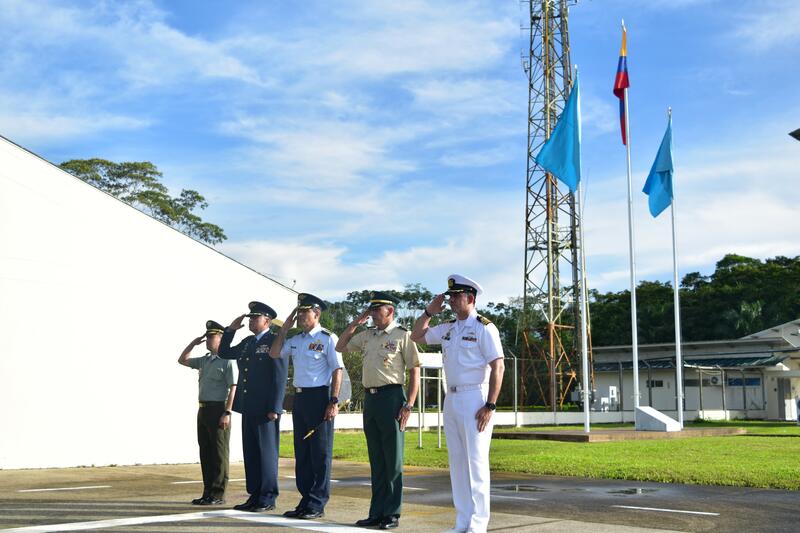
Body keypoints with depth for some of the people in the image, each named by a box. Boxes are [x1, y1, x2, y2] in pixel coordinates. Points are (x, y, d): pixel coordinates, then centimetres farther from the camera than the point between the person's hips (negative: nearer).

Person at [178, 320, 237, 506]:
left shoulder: (226, 361, -9)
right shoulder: (204, 361, 15)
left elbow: (233, 388, -13)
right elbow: (182, 360, 27)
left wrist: (227, 413, -19)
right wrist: (193, 344, 13)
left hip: (218, 410, -8)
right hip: (203, 409, 8)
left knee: (219, 453, -2)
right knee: (205, 452, 11)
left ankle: (218, 494, 2)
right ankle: (208, 492, 18)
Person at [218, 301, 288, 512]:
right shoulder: (248, 342, 15)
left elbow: (280, 377, -13)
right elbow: (224, 353, 23)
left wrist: (274, 408, -17)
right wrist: (230, 330, 11)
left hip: (266, 408, -7)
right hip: (248, 407, 8)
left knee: (266, 452, -1)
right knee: (250, 453, 10)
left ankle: (268, 498, 6)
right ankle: (255, 495, 17)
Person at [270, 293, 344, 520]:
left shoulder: (327, 338, -7)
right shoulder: (295, 340, 15)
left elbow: (337, 370, -10)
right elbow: (274, 354, 14)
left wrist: (334, 402, -16)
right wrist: (284, 329, 8)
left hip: (319, 397, -8)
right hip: (299, 397, 8)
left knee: (320, 453, -2)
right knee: (301, 452, 12)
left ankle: (317, 504, 4)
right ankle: (305, 500, 20)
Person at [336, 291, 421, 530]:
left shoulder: (402, 335, -4)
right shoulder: (367, 335, 15)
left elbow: (414, 371, -7)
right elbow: (340, 347, 25)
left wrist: (408, 405, -14)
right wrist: (354, 323, 12)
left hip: (391, 397, -6)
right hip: (370, 398, 6)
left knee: (392, 459, 0)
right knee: (376, 459, 11)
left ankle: (392, 514, 7)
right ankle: (376, 512, 18)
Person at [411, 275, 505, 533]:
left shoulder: (484, 327, -8)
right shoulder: (448, 328, 13)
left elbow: (498, 367, -13)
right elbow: (416, 336, 26)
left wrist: (490, 406, -18)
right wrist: (429, 311, 12)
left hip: (474, 399, -7)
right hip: (451, 399, 7)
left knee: (476, 462, -4)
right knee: (457, 462, 10)